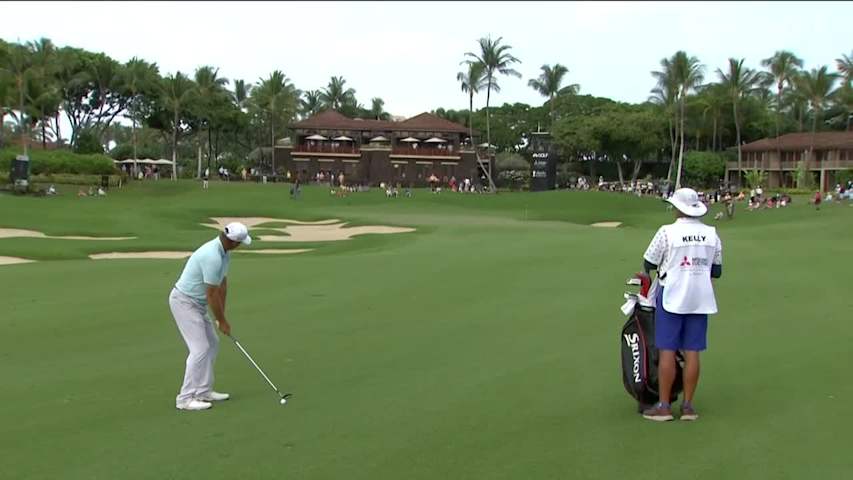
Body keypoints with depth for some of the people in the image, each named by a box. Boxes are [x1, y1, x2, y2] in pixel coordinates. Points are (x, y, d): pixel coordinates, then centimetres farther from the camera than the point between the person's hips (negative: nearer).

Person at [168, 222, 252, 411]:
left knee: (212, 344, 12)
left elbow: (222, 285, 8)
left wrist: (222, 316, 8)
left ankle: (203, 391, 18)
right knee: (200, 348, -11)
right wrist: (222, 321, -11)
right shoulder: (212, 257, -29)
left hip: (196, 303, 10)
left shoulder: (222, 252, 3)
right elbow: (212, 294, -23)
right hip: (184, 303, -10)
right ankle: (185, 398, -5)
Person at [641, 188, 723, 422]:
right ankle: (688, 405, 12)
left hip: (672, 297, -4)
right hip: (699, 299, 4)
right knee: (692, 352, 7)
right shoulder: (712, 234, 3)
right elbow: (717, 271, 9)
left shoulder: (667, 232, -11)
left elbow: (648, 264, -4)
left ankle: (663, 406, 4)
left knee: (667, 351, 0)